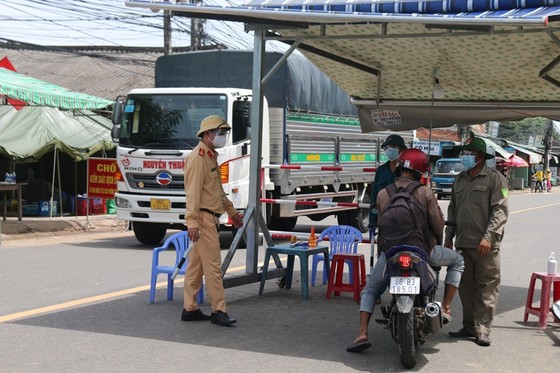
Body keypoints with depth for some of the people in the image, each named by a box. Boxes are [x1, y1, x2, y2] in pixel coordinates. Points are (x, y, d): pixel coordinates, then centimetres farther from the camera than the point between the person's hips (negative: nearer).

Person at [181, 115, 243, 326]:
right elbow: (193, 193, -21)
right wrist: (192, 223, -27)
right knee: (213, 266, -8)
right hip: (203, 218, -10)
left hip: (210, 219, 10)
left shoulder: (211, 157, 20)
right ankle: (218, 311, -5)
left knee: (196, 265, 11)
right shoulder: (198, 158, -13)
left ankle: (190, 309, 16)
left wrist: (232, 212, 31)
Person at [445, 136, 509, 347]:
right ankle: (469, 326, 18)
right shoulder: (460, 180, 17)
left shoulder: (495, 179, -4)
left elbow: (500, 211, -10)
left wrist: (488, 237, -18)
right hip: (462, 243, 6)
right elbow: (452, 209, 22)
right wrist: (449, 236, 17)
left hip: (485, 246, -6)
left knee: (487, 288, -4)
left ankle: (482, 330, -2)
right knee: (466, 286, 10)